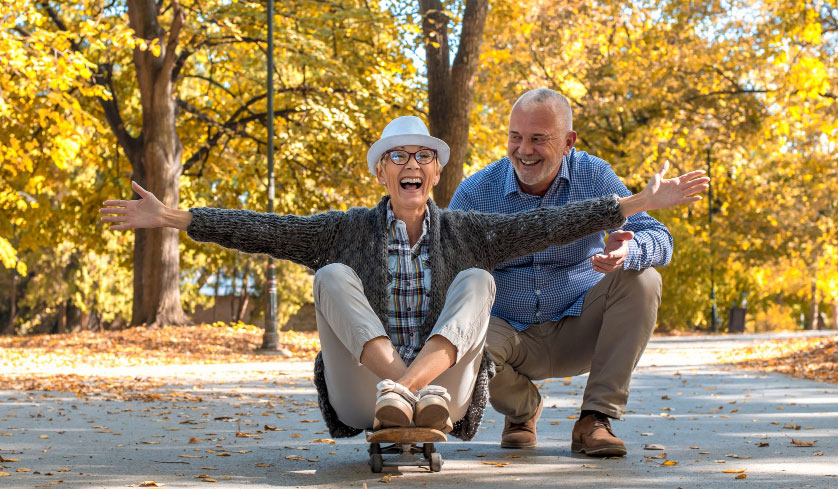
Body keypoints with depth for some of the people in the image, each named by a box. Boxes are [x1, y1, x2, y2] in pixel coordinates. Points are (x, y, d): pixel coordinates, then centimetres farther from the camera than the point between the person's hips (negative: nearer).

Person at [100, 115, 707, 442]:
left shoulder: (463, 233, 9)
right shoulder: (350, 231, 7)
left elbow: (547, 224, 0)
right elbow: (264, 231, -1)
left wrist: (642, 202, -7)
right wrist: (171, 218, -10)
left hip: (446, 397, 1)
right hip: (361, 400, 0)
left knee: (476, 280, -17)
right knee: (334, 277, -17)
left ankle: (415, 388, -42)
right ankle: (397, 386, -41)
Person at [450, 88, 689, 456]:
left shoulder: (594, 177, -6)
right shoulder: (475, 193, -7)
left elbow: (659, 239, -15)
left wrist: (628, 252, -40)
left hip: (579, 329, 1)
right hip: (513, 335, -1)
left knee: (642, 280, -25)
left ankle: (595, 419, -19)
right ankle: (522, 409, 3)